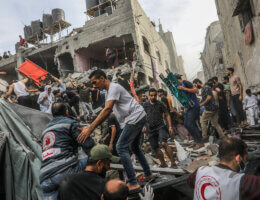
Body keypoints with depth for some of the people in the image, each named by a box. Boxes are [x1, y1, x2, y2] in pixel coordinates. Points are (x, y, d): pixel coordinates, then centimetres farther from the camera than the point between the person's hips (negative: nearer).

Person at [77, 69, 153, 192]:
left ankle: (133, 184, -9)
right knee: (134, 147, 21)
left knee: (121, 147, -12)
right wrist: (92, 127, 6)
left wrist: (90, 128, -30)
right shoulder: (109, 92, 19)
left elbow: (107, 109, -27)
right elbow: (107, 113, 16)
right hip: (138, 118, 11)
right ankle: (148, 174, 34)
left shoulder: (114, 87, -14)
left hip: (135, 117, -11)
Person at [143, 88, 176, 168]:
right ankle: (163, 164, 22)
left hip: (160, 126, -3)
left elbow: (167, 115, 4)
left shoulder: (160, 104, 0)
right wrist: (144, 126, 5)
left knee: (164, 143, -23)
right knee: (155, 148, 6)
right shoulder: (145, 105, 6)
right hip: (151, 129, 4)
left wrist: (170, 126, -4)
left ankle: (173, 163, -16)